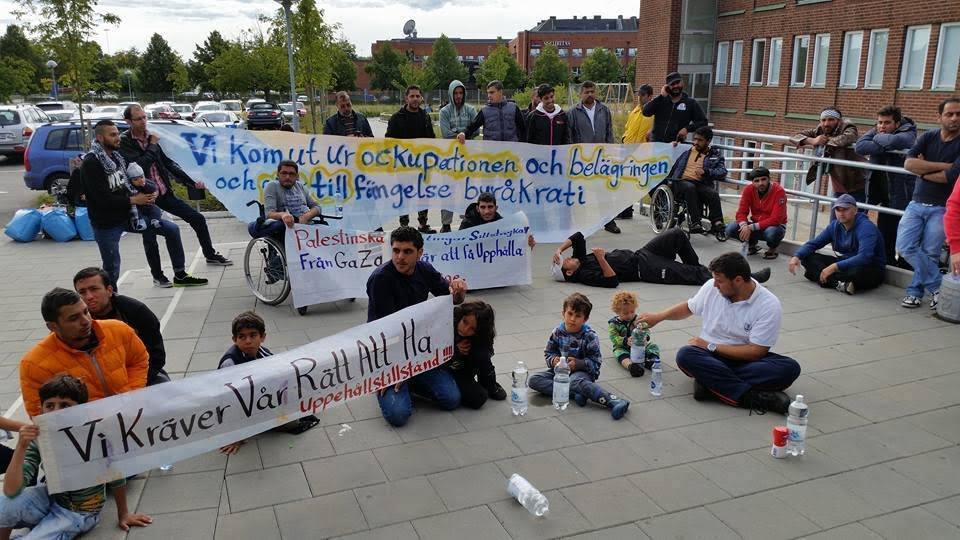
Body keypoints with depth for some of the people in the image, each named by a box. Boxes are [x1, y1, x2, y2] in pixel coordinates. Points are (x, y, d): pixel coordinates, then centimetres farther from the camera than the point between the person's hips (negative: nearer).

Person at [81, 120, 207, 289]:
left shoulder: (118, 156, 6)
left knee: (172, 230, 6)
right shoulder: (91, 163, -17)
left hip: (128, 214, 7)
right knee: (112, 269, -2)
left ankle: (180, 276, 16)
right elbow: (102, 198, -24)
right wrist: (133, 200, -19)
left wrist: (147, 194, -5)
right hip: (106, 224, -7)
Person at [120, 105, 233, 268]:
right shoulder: (124, 142, -11)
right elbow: (140, 165, -25)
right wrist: (152, 145, -13)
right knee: (149, 236, 3)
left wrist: (191, 183, 8)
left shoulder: (150, 137, 7)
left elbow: (167, 163, 11)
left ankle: (210, 255, 24)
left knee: (198, 218, 7)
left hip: (164, 193, 6)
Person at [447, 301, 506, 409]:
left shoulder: (480, 339, -17)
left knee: (482, 355, -29)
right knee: (478, 397, -25)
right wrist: (455, 350, -24)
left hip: (463, 372, 3)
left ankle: (489, 387, -2)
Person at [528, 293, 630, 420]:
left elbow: (596, 362, -12)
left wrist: (579, 363, -27)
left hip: (582, 371, -5)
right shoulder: (557, 333, -1)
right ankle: (574, 394, -28)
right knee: (534, 380, -16)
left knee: (576, 382, -41)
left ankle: (615, 401, -48)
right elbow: (548, 353, 9)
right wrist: (553, 360, -14)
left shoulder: (589, 336, -12)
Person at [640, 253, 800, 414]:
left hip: (746, 359, -2)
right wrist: (658, 317, 14)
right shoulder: (711, 287, -3)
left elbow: (756, 351, -17)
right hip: (711, 357, 2)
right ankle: (755, 397, -36)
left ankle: (711, 381, -32)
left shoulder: (769, 305, -15)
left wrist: (711, 346, -14)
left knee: (790, 368, -30)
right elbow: (689, 307, 19)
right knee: (685, 355, -33)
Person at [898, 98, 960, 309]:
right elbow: (909, 163, -9)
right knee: (905, 247, -6)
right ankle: (937, 288, 6)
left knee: (929, 253, -4)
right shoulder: (928, 137, 7)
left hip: (942, 208, -3)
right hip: (917, 204, 3)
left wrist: (923, 170, -5)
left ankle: (915, 291, 12)